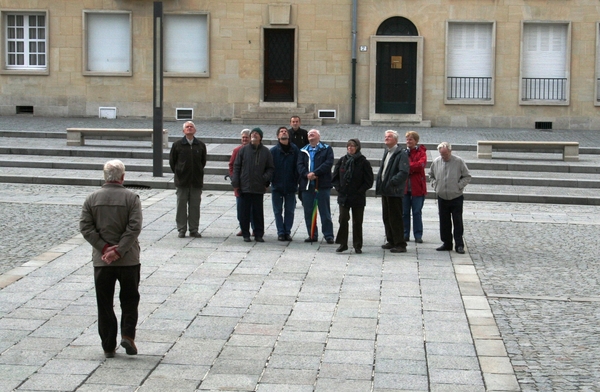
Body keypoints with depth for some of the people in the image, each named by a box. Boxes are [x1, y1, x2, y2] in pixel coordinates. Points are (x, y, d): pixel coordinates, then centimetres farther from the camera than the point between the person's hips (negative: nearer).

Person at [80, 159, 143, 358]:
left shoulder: (92, 198, 2)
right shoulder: (131, 198, -5)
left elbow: (85, 227, -5)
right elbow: (135, 227, -15)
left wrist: (104, 248, -8)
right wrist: (118, 250, -14)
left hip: (101, 260, 2)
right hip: (129, 259, -2)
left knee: (104, 304, 9)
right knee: (130, 299, 14)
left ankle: (108, 347, 10)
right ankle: (128, 335, -1)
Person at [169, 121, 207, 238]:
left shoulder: (201, 145, 5)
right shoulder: (177, 145, 0)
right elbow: (172, 161, 6)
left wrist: (198, 173, 11)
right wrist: (178, 173, 6)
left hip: (196, 181, 2)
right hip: (182, 180, -1)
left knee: (195, 205, 4)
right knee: (181, 205, 2)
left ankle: (194, 229, 12)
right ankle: (181, 229, 9)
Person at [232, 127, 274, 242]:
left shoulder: (266, 152, 3)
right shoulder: (243, 150, 3)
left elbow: (270, 168, 9)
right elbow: (236, 167, 4)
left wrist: (265, 179, -8)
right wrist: (235, 184, -2)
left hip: (259, 188, 0)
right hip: (245, 187, 0)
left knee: (258, 212, 5)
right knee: (244, 212, 4)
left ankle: (259, 234, 13)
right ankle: (245, 234, 13)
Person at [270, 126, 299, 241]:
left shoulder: (294, 150, -1)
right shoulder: (273, 151, -2)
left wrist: (296, 182, -5)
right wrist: (269, 180, -7)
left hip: (290, 186, 0)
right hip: (277, 186, 0)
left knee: (290, 211, 6)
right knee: (278, 211, 5)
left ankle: (287, 232, 15)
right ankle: (281, 232, 12)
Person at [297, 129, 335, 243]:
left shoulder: (326, 149, 6)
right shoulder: (303, 151, 16)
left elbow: (328, 163, -9)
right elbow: (300, 165, 3)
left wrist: (315, 173, -18)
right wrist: (307, 174, -17)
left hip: (322, 185, -4)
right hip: (307, 185, 4)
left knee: (325, 211, -2)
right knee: (308, 212, 6)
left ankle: (328, 235, 2)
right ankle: (312, 235, 14)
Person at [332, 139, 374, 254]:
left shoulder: (363, 162, -4)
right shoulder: (342, 160, 6)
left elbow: (369, 181, -4)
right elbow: (335, 177, 12)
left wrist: (359, 191, -10)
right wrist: (339, 188, -1)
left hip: (358, 198, -2)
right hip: (343, 196, 2)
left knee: (357, 222, 5)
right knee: (343, 219, -3)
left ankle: (357, 246, 14)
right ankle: (343, 243, 6)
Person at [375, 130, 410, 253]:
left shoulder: (401, 153, -12)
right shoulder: (386, 152, 16)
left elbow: (404, 172, -21)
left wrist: (392, 182, -25)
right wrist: (380, 185, 12)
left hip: (394, 192, -9)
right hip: (385, 190, 9)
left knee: (395, 218, -6)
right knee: (387, 218, 15)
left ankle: (400, 244, -1)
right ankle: (391, 241, 25)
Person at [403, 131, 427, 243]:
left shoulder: (421, 152, 0)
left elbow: (421, 164, -17)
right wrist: (412, 168, -15)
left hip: (417, 187, -3)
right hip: (404, 187, 3)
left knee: (417, 212, 3)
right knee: (404, 212, 6)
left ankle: (418, 235, 8)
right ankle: (405, 235, 14)